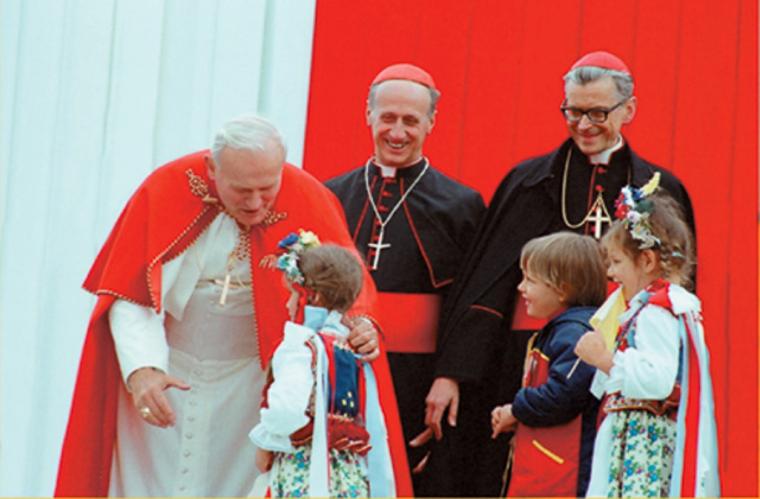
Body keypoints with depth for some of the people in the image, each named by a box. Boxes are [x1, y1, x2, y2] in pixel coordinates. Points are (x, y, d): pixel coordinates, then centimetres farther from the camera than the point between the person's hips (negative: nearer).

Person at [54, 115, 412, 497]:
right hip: (164, 375, 0)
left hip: (252, 381, 0)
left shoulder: (306, 201, -13)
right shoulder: (167, 190, -15)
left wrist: (358, 322, -27)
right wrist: (141, 368, -29)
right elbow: (129, 295, -14)